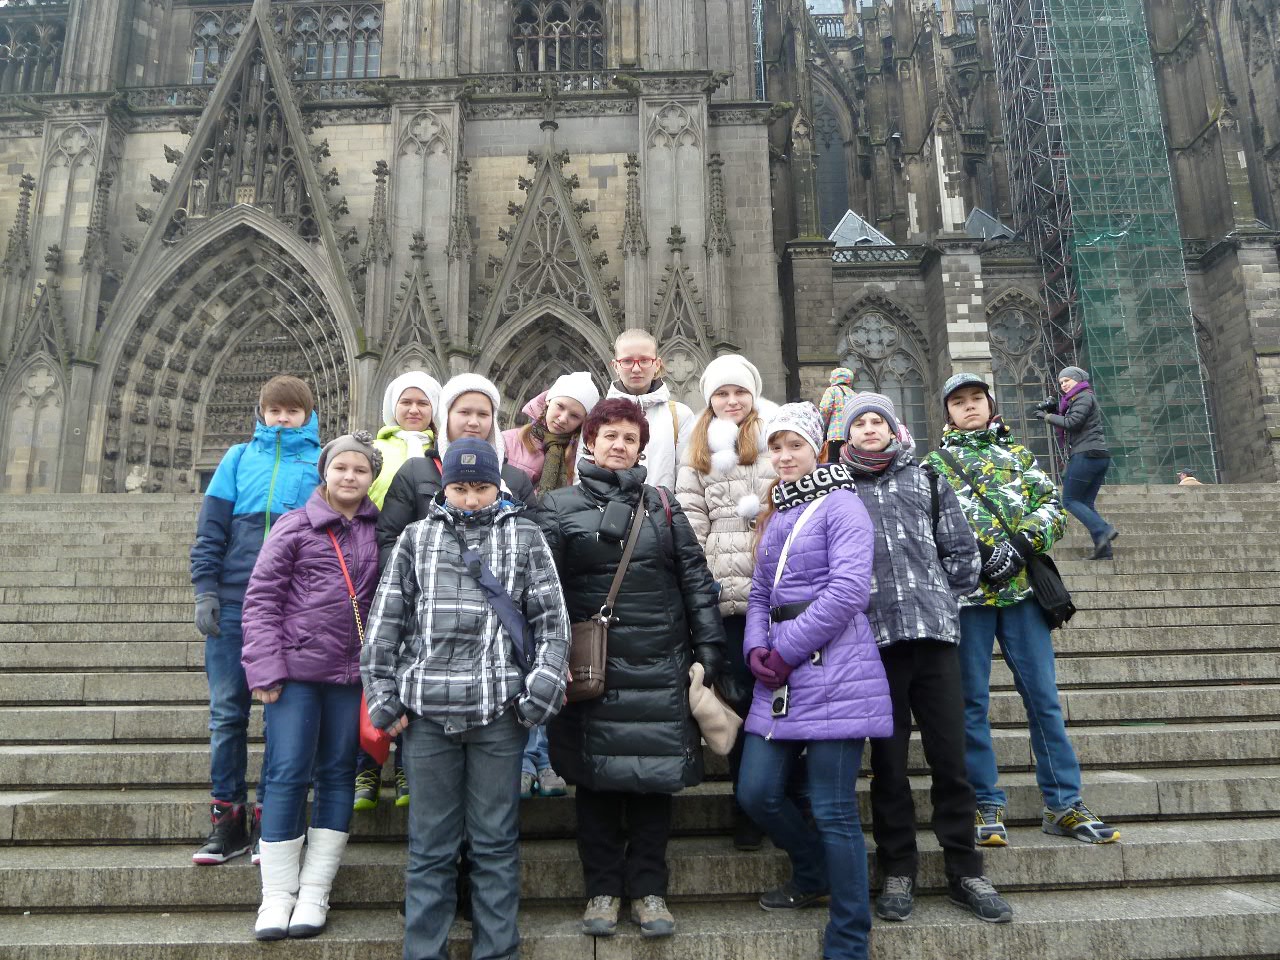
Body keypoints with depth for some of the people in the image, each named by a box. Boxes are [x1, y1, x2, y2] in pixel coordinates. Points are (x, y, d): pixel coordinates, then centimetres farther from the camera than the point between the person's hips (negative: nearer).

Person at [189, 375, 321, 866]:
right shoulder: (239, 458, 11)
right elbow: (211, 529, 7)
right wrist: (206, 590, -2)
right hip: (234, 603, 2)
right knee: (227, 710, 5)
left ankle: (270, 819, 15)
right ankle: (228, 819, 16)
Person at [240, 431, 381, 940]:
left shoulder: (378, 530, 5)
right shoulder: (294, 526, -3)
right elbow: (261, 598, -5)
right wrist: (264, 667, -11)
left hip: (351, 673, 3)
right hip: (296, 669, -3)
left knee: (338, 774, 8)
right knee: (288, 775, 0)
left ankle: (315, 891, 19)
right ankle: (278, 894, 14)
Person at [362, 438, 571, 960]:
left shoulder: (524, 536, 8)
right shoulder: (416, 537, 12)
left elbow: (552, 620, 4)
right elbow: (384, 621, 10)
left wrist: (539, 693, -5)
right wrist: (383, 697, 3)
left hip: (500, 711, -1)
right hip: (426, 711, 1)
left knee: (496, 842, 8)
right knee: (430, 845, 9)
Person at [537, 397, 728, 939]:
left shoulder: (663, 506, 12)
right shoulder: (559, 507, 6)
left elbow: (696, 581, 9)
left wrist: (709, 649, 2)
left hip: (660, 667, 2)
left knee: (654, 776, 6)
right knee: (596, 777, 6)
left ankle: (648, 889, 21)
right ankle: (603, 889, 22)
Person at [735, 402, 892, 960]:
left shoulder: (839, 504, -5)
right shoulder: (775, 514, 18)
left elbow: (847, 589, -16)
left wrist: (785, 652, -14)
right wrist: (757, 650, 0)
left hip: (833, 674, -7)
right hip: (780, 680, 7)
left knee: (833, 808, -2)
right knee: (756, 792, 7)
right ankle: (815, 876, 36)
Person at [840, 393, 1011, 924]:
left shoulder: (926, 478, 15)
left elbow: (962, 550, 13)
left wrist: (939, 601, 6)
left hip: (934, 633, 1)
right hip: (873, 639, -1)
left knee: (950, 756, 4)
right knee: (888, 762, 5)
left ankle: (964, 871, 17)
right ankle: (898, 872, 17)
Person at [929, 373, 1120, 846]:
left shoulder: (1019, 454, 18)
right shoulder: (936, 461, 10)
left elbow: (1052, 507, 7)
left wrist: (1021, 545, -12)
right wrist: (985, 549, -17)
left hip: (1021, 586, 2)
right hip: (966, 590, -2)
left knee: (1043, 696, 3)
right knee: (973, 700, 1)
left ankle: (1064, 804, 12)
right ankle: (987, 805, 10)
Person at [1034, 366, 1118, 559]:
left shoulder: (1084, 397, -3)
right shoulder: (1081, 399, 25)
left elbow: (1072, 423, -16)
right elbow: (1067, 428, 21)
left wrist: (1047, 417, -5)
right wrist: (1055, 411, 8)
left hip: (1086, 455, -10)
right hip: (1100, 456, 10)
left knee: (1069, 500, -6)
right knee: (1086, 503, 6)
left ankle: (1103, 531, -19)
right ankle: (1103, 550, -2)